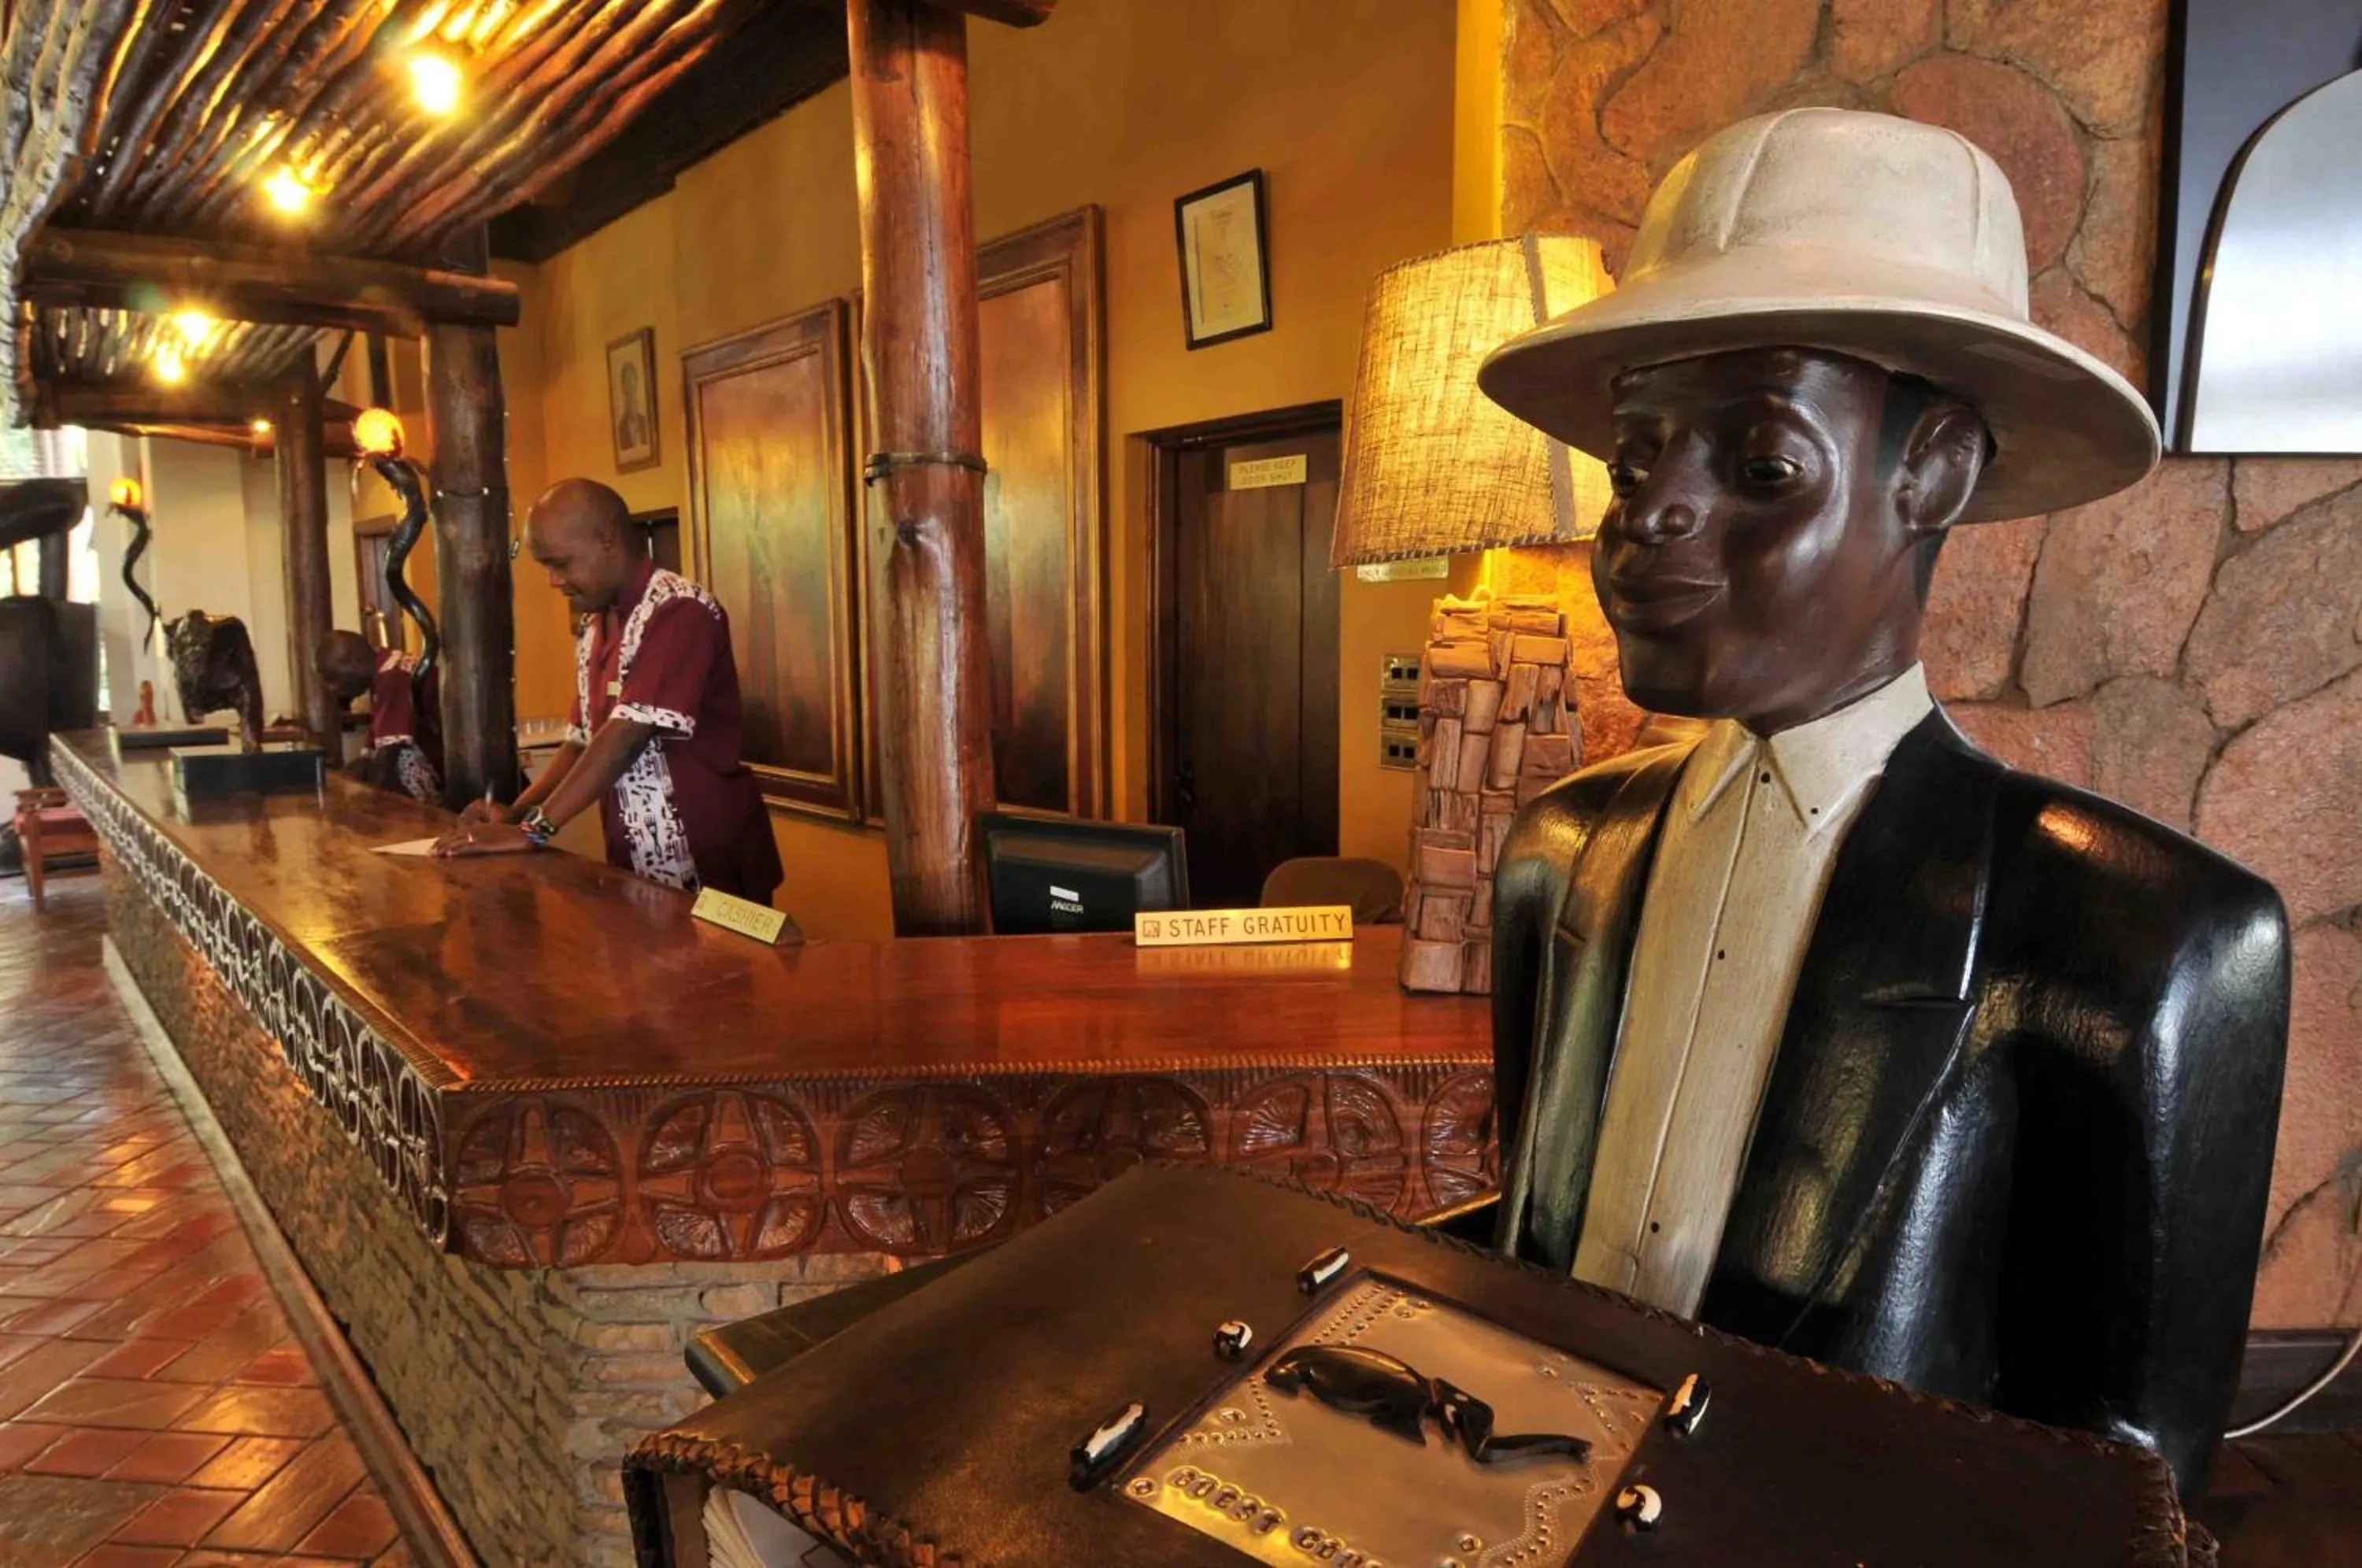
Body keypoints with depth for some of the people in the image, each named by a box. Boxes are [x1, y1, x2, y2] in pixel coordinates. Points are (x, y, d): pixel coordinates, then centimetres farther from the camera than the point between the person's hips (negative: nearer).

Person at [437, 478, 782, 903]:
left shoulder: (679, 611, -17)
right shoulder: (594, 628, 11)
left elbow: (627, 735, -23)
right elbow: (583, 740, 15)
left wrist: (534, 829, -23)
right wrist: (517, 813, 1)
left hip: (706, 864, -7)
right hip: (635, 865, 7)